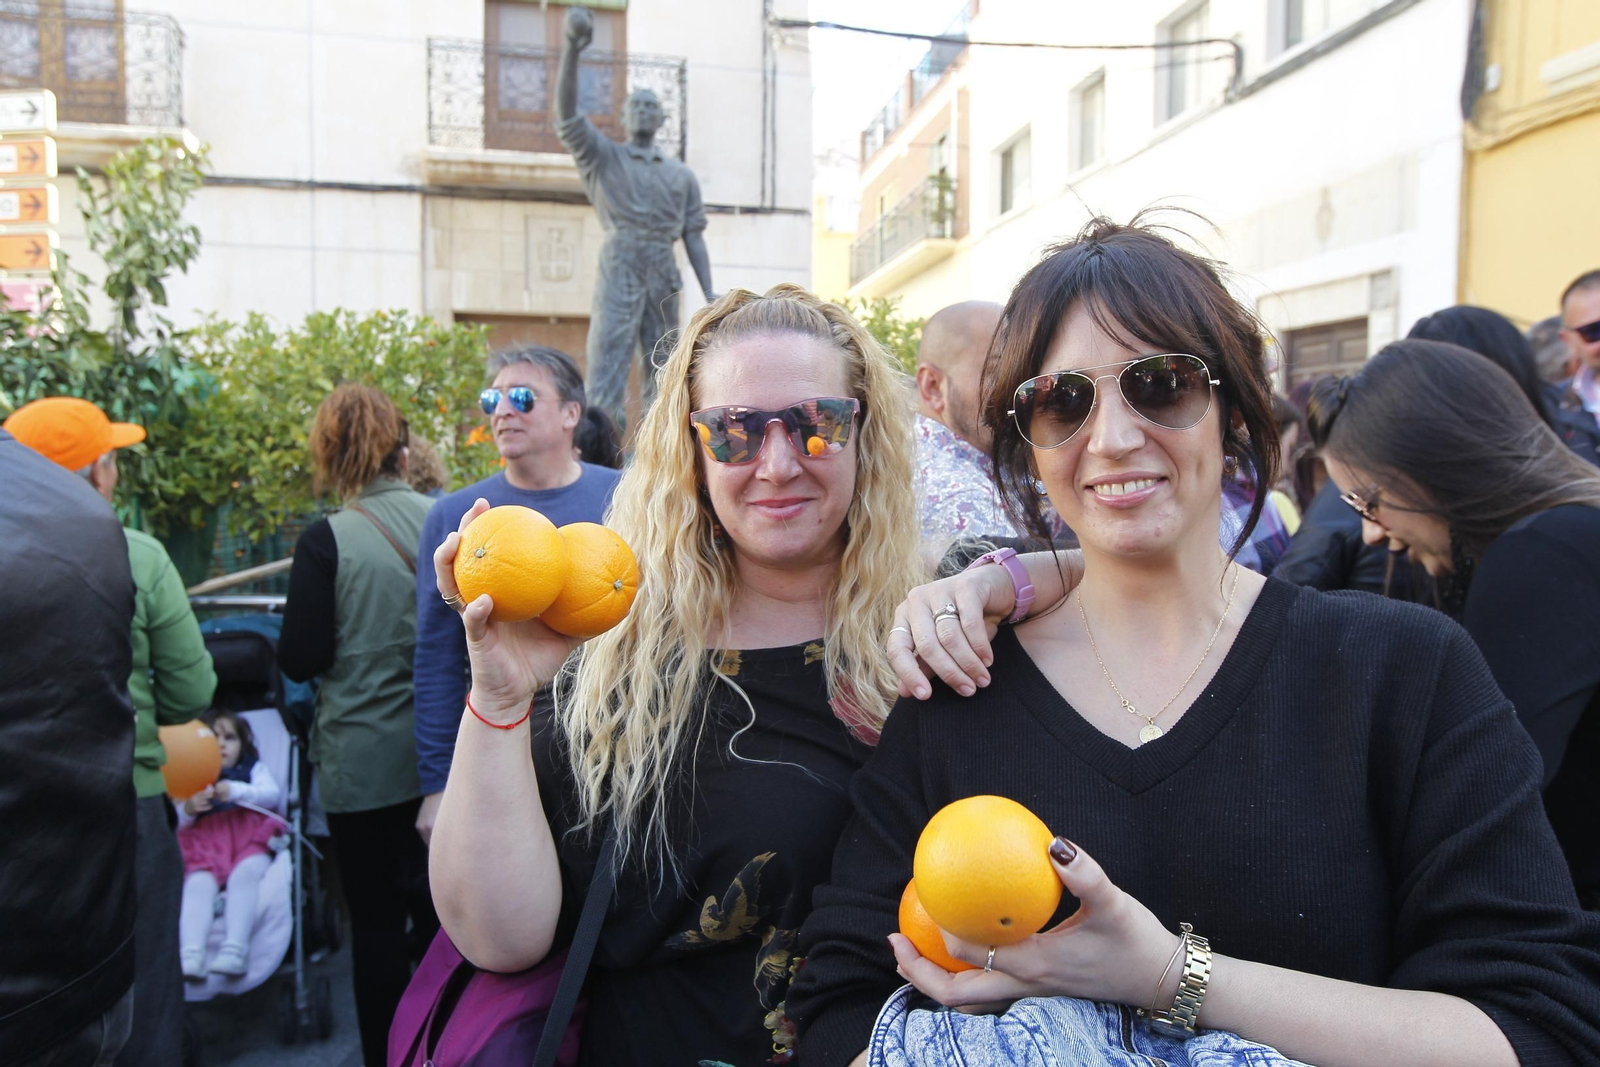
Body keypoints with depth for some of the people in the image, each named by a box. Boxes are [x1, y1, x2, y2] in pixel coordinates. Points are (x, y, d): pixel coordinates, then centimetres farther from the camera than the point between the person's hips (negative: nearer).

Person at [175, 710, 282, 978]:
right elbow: (176, 825, 18)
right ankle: (190, 955, -46)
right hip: (205, 845, 2)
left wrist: (236, 791, -11)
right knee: (198, 883, -31)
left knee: (244, 875, -34)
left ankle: (235, 950, -45)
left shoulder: (254, 768, 27)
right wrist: (187, 810, -5)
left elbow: (273, 794, 4)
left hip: (249, 839, -1)